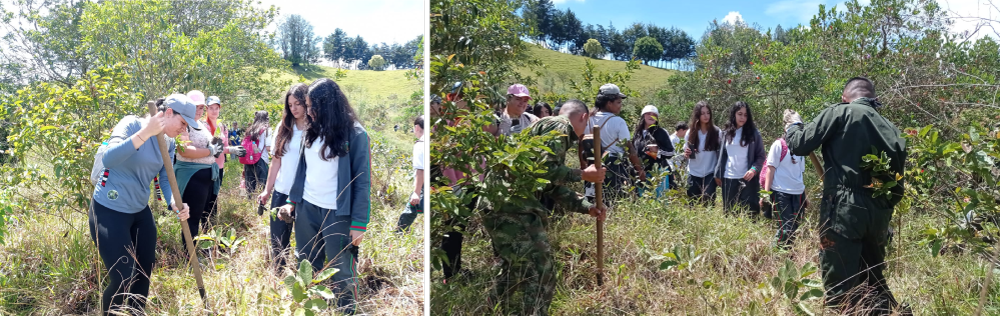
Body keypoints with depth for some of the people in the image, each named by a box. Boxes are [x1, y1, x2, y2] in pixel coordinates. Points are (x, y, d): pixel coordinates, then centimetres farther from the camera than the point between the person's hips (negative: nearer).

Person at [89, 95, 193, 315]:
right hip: (109, 211, -7)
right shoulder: (132, 124, -18)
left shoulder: (168, 143, 3)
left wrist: (174, 204, -20)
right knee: (124, 280, -6)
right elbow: (108, 159, -33)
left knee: (144, 274, 15)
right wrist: (145, 133, -41)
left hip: (141, 211, 8)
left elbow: (166, 179, 0)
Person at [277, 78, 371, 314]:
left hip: (338, 214, -6)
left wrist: (359, 223, -13)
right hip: (306, 209, 6)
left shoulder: (355, 134, -10)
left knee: (342, 272, 4)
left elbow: (362, 182, -10)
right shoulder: (312, 131, 8)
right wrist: (292, 201, 14)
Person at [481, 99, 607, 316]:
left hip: (501, 204, 11)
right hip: (511, 206, -11)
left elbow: (554, 185, 25)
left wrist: (587, 207, 21)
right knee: (541, 276, -6)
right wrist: (583, 175, -5)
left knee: (516, 268, 23)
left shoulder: (555, 130, 26)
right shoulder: (559, 127, -5)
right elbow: (544, 169, -17)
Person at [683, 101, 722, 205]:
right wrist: (686, 154, -14)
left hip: (710, 174, -2)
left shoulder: (717, 132, -3)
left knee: (708, 203, -7)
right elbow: (686, 154, 10)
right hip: (694, 174, 2)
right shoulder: (691, 133, 3)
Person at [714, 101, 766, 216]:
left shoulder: (754, 133, 1)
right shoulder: (726, 133, 10)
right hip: (728, 178, 3)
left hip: (747, 178, -3)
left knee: (749, 211, -4)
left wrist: (754, 169, -16)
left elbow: (761, 156, 0)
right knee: (729, 211, 8)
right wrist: (718, 174, 10)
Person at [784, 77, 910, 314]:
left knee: (840, 290, -5)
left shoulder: (841, 112, 0)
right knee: (873, 284, 20)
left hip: (844, 210, -6)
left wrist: (793, 125, 19)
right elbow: (897, 186, 17)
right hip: (879, 215, 7)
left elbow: (800, 145, -2)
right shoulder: (891, 130, 16)